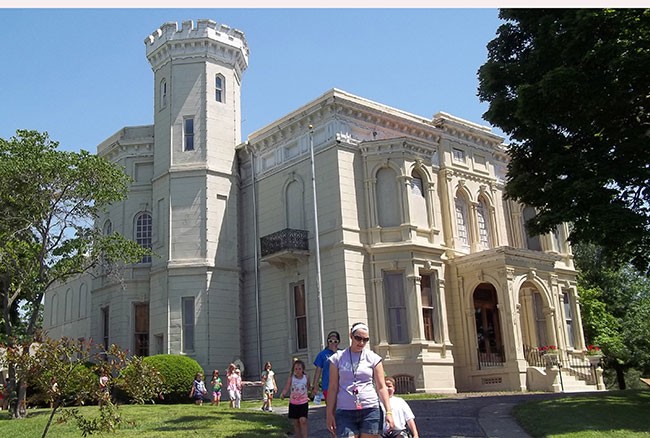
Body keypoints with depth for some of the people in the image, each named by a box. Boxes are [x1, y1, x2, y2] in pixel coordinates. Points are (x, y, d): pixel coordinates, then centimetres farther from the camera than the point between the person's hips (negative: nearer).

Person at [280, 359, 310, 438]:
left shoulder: (306, 377, -4)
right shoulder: (291, 378, -7)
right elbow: (286, 388, -17)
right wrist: (283, 394, -35)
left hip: (303, 402, -1)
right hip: (293, 403, 1)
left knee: (303, 420, -16)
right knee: (296, 423, 9)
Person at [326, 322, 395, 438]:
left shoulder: (373, 358, 5)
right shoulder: (337, 358, 5)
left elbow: (381, 387, 4)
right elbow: (333, 388, 6)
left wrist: (389, 412, -4)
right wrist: (330, 414, 2)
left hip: (370, 410, 1)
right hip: (345, 412, 0)